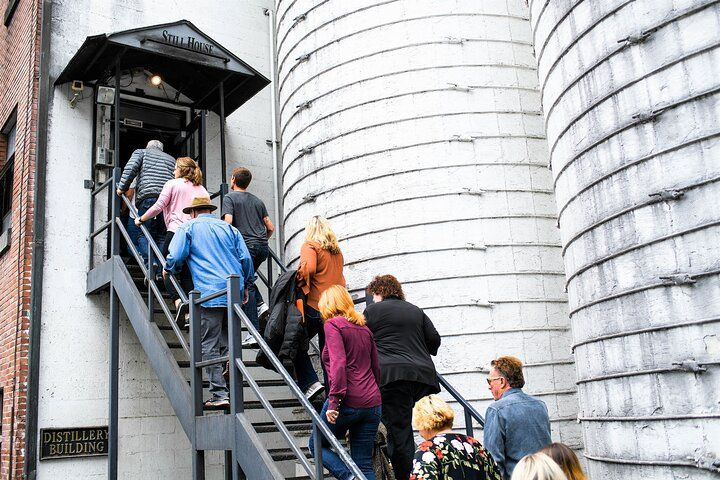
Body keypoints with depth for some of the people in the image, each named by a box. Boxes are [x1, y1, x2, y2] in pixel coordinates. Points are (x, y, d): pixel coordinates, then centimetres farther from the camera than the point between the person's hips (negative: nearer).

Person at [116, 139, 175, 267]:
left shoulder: (141, 152, 22)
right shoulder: (171, 159, 31)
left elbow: (130, 168, 2)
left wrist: (122, 187, 7)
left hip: (148, 195, -3)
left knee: (144, 235, -4)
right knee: (161, 236, 5)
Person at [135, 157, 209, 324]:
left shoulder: (172, 184, 6)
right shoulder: (202, 189, 20)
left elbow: (158, 206, 0)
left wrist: (141, 219, 12)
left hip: (176, 231, -5)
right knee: (187, 274, 10)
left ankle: (178, 300, -18)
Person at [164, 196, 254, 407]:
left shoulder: (188, 227, 8)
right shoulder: (229, 228, 18)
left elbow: (176, 257, -3)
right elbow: (245, 258, 11)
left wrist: (168, 270, 19)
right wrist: (246, 285, 21)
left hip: (209, 294, -5)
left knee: (210, 346, -2)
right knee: (228, 344, 13)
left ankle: (219, 394, -7)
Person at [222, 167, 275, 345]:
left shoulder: (229, 198, 5)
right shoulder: (257, 201, 21)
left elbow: (228, 222, -11)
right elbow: (271, 227, 18)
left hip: (246, 246, -6)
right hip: (263, 247, 6)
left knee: (246, 286, -4)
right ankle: (260, 304, 5)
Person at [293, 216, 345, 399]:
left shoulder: (310, 246, -3)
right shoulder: (337, 250, 18)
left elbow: (308, 268, -21)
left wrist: (298, 280, -5)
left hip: (315, 306, -6)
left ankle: (310, 383, -5)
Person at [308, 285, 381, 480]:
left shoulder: (333, 324, -3)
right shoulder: (364, 328, 17)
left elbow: (338, 363, -16)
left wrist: (334, 400, -18)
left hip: (348, 402, -6)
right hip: (373, 404, 6)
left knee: (317, 444, 15)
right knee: (364, 464, 10)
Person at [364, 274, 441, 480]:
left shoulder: (372, 310, 7)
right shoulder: (416, 311, 20)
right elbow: (435, 339, 17)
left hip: (392, 374, -5)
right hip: (424, 375, 5)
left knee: (399, 434, -4)